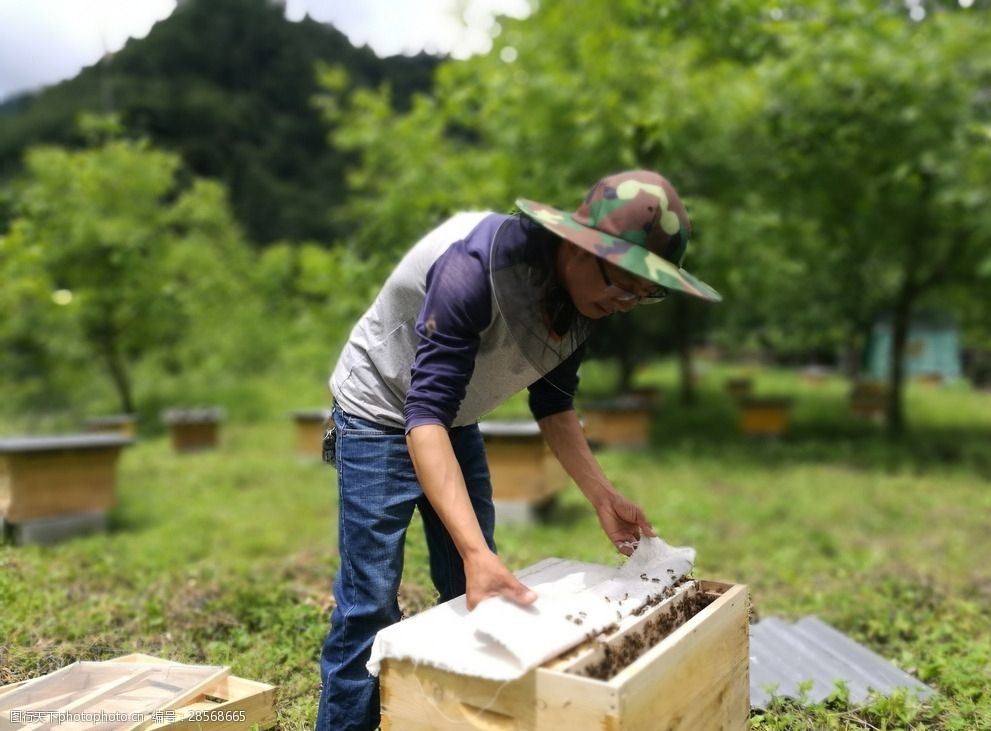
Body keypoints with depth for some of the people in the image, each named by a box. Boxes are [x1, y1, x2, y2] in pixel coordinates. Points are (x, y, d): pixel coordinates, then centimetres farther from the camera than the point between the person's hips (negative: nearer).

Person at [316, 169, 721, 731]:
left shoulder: (585, 296, -11)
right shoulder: (476, 266, -35)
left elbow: (553, 403, 2)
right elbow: (424, 414, -39)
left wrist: (603, 496, -10)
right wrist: (475, 550, -47)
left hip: (457, 423, 7)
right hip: (383, 415, -7)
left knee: (477, 593, 8)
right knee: (371, 599, -9)